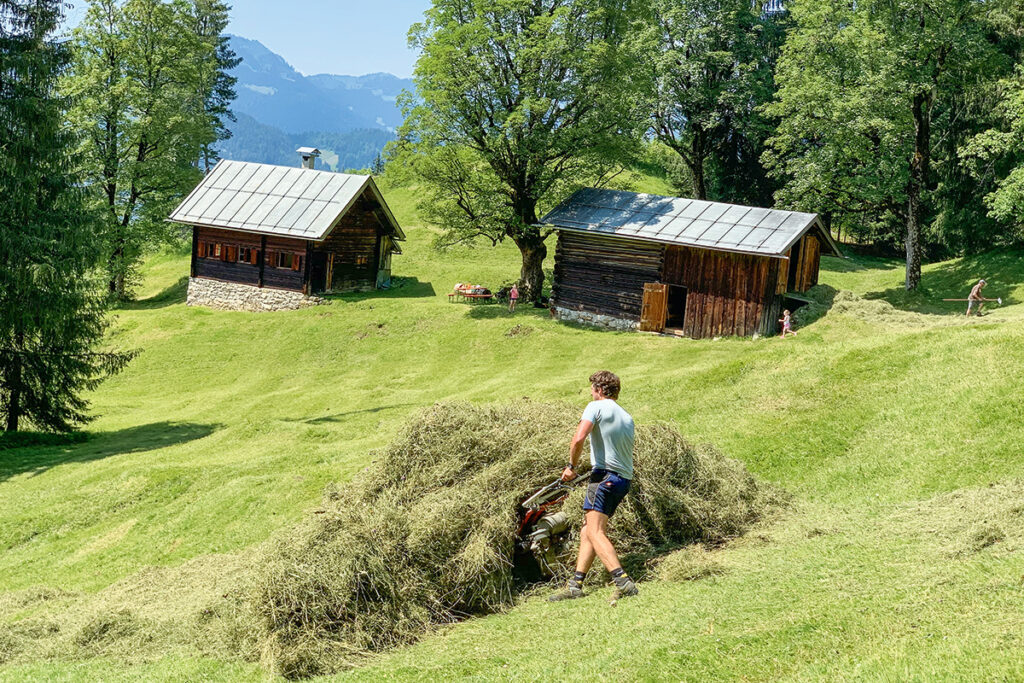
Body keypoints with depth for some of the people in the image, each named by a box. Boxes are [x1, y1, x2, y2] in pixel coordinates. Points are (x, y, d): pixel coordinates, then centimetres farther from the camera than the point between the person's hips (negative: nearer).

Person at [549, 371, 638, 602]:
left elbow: (579, 438, -17)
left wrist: (572, 466, -4)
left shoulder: (596, 407, -3)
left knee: (595, 532, -15)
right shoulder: (627, 418, 21)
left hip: (605, 476, -9)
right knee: (587, 531, 12)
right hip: (624, 479, 9)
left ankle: (623, 582, -29)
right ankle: (575, 585, 10)